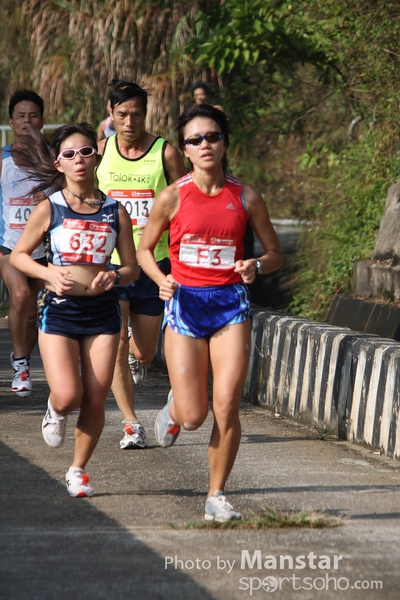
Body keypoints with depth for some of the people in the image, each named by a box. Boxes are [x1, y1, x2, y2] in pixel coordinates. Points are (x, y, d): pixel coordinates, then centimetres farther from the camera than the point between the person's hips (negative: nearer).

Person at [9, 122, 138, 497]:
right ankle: (55, 412, 23)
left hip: (102, 311, 2)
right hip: (58, 310, -2)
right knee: (68, 396, -15)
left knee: (95, 400, 1)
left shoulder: (115, 212, 2)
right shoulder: (49, 209, -2)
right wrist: (49, 273, -11)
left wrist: (113, 277, -15)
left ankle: (78, 469, 21)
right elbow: (18, 255, 6)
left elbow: (132, 268, 8)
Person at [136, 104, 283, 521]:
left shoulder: (245, 198, 1)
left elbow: (275, 254, 9)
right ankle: (173, 409, 35)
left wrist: (257, 266, -13)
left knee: (226, 407, -9)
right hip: (185, 303, -1)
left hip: (230, 303, 1)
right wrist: (162, 280, -10)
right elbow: (144, 250, 9)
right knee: (193, 416, -4)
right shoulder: (173, 197, -3)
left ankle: (217, 495, 8)